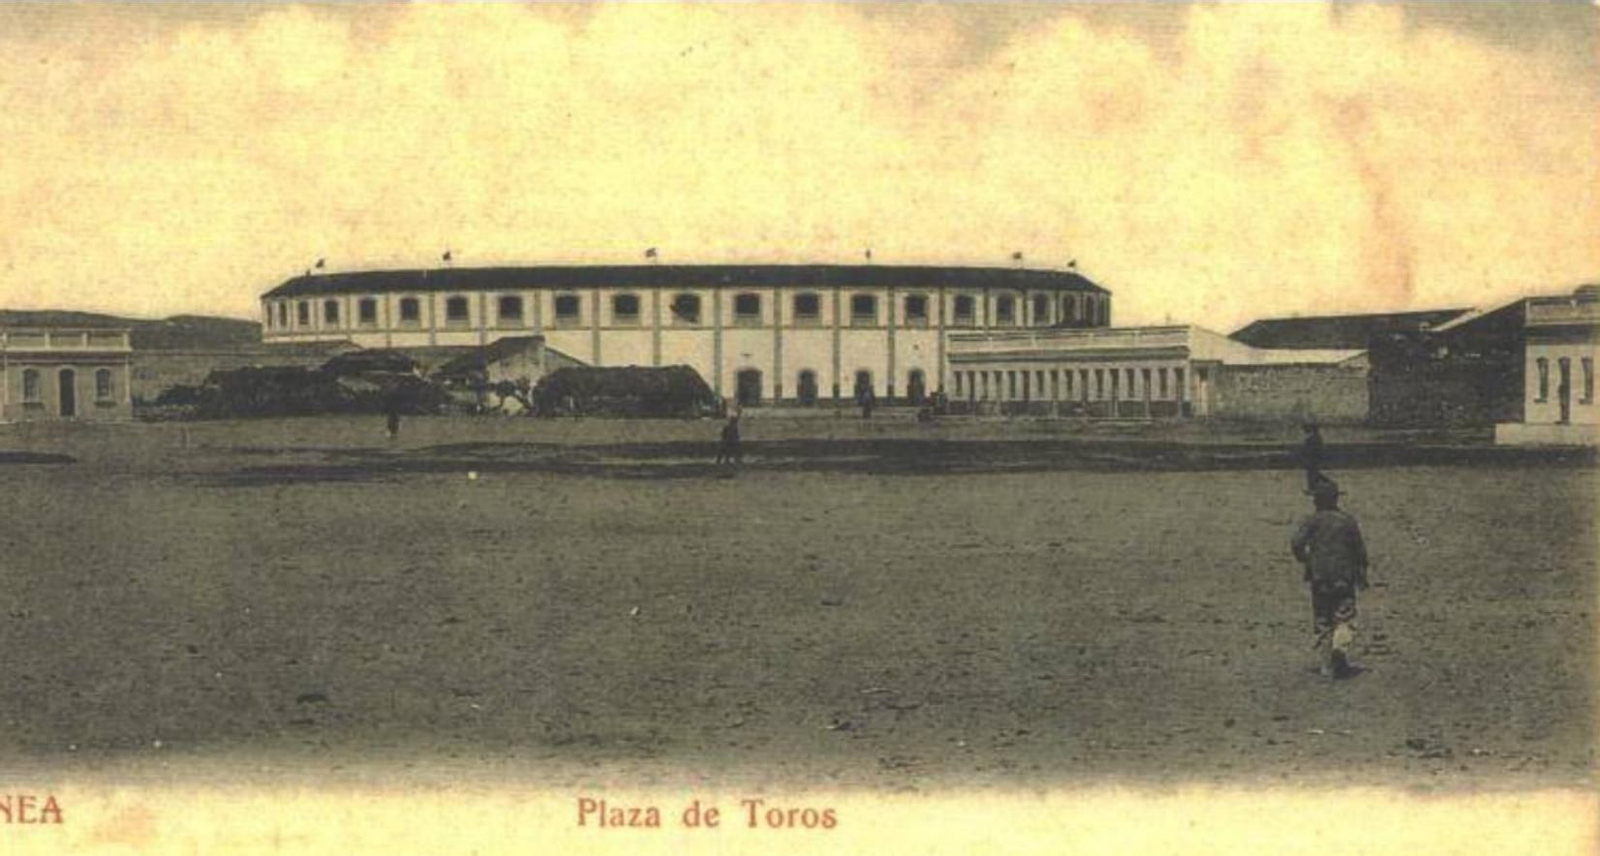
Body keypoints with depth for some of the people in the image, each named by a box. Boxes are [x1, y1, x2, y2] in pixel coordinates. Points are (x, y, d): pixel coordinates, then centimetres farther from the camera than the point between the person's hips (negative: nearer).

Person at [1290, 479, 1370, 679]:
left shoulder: (1313, 520, -2)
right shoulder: (1348, 520, 1)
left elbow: (1296, 543, -15)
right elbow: (1360, 550, 5)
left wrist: (1305, 560, 2)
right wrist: (1361, 574, 15)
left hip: (1319, 578, 0)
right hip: (1344, 578, 0)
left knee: (1322, 622, 9)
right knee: (1345, 620, 4)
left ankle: (1325, 665, 10)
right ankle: (1340, 650, -22)